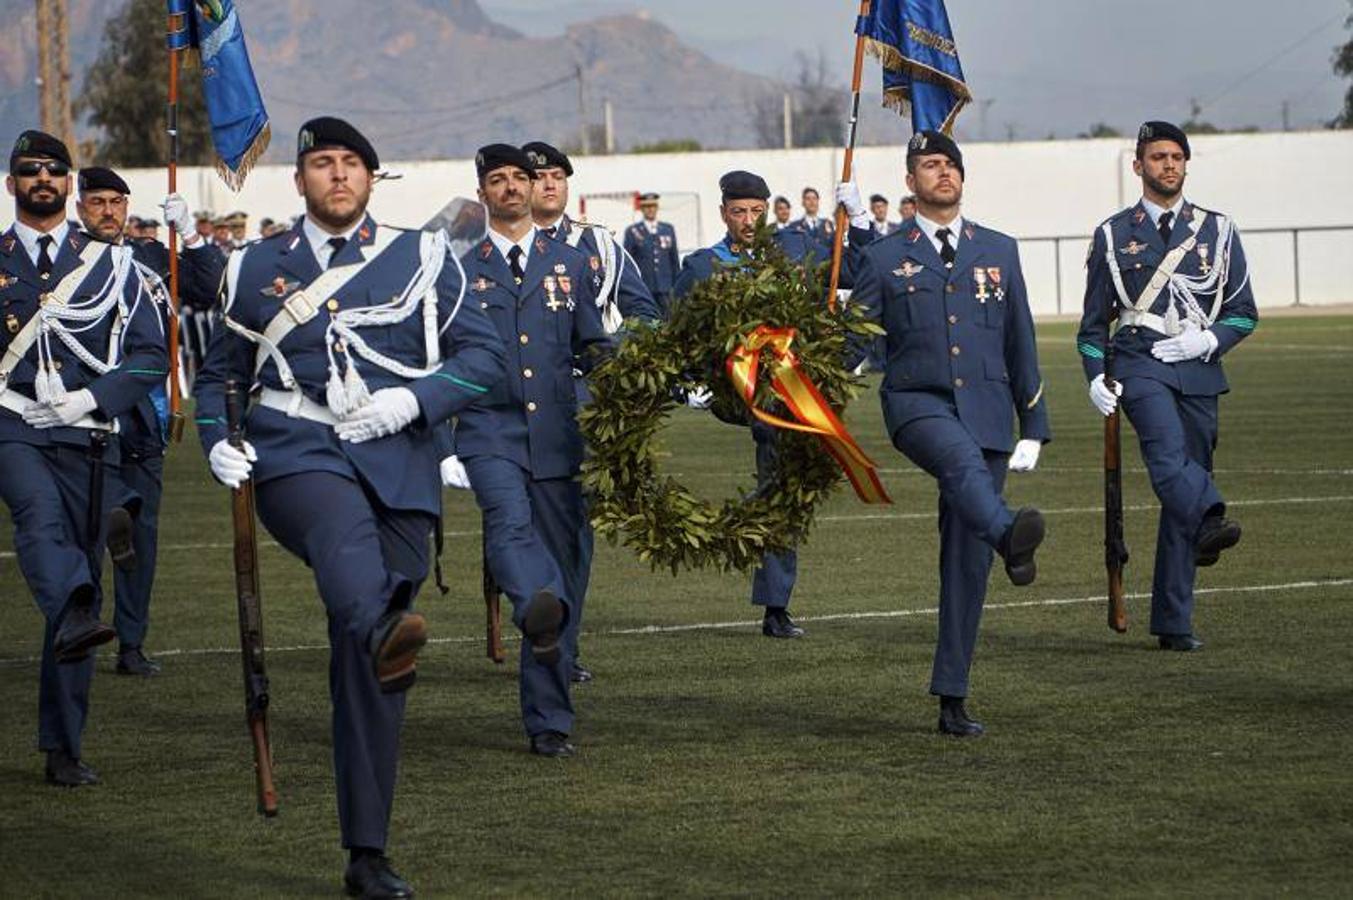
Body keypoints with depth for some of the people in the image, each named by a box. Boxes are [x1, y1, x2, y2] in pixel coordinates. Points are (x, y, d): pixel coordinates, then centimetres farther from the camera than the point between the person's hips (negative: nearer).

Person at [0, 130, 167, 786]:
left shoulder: (111, 262, 9)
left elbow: (152, 355, 7)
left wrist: (91, 398, -7)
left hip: (86, 436, 1)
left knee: (83, 565, 2)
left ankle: (63, 748, 9)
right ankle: (73, 615, -62)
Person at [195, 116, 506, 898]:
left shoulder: (423, 259, 12)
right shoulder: (258, 268, 15)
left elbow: (486, 356, 6)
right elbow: (220, 372, 24)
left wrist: (413, 399, -12)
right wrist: (218, 443, 4)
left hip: (399, 465, 0)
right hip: (296, 458, 0)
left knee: (367, 673, 0)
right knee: (346, 531, -39)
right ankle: (385, 629, -70)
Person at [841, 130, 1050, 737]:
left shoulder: (999, 250, 15)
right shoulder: (883, 257, 8)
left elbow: (1020, 344, 17)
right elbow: (852, 343, 9)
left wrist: (1034, 428, 14)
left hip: (986, 410, 3)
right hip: (917, 403, -3)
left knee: (967, 561, 1)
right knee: (963, 458, -39)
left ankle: (952, 700, 6)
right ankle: (1010, 538, -70)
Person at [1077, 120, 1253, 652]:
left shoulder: (1217, 231, 11)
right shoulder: (1114, 235, 9)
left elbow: (1244, 313, 12)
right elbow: (1094, 320, 12)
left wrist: (1208, 339, -8)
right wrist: (1097, 378, -2)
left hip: (1198, 369, 2)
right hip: (1138, 364, -2)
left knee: (1183, 487, 2)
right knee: (1167, 451, -31)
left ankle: (1174, 623, 6)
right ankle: (1209, 522, -56)